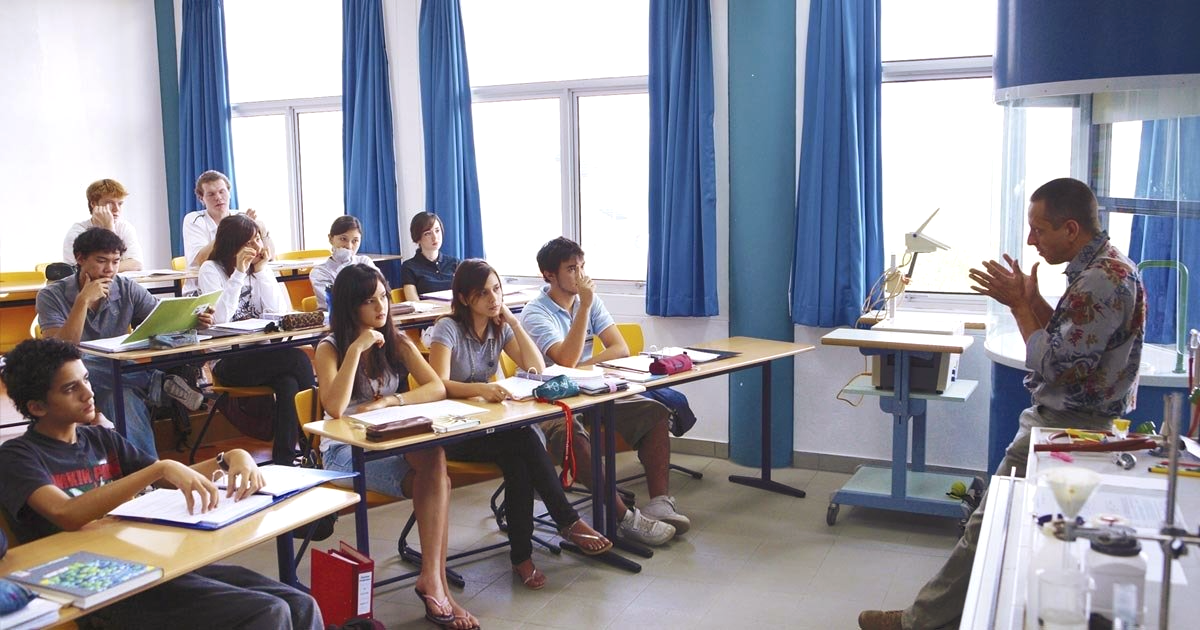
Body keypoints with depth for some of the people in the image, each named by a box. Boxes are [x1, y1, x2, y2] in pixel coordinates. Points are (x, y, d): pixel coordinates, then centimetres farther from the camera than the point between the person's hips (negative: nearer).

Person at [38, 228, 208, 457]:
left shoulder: (127, 289, 4)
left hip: (121, 376, 1)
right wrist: (83, 301, -23)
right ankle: (160, 384, -25)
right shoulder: (51, 296, -4)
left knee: (125, 398, -36)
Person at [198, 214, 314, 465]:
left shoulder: (260, 268, 12)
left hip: (259, 355, 4)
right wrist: (239, 273, -17)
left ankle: (284, 461, -26)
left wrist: (261, 271, -5)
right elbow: (220, 317, -17)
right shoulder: (211, 270, -2)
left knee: (289, 382, -30)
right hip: (227, 362, -4)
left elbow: (278, 312, 1)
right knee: (298, 358, -26)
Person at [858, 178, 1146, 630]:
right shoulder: (1103, 267, 10)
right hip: (1069, 421, 10)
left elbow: (1056, 366, -24)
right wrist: (1031, 300, 1)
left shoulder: (1103, 280, -22)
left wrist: (1019, 305, -15)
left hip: (1069, 430, -10)